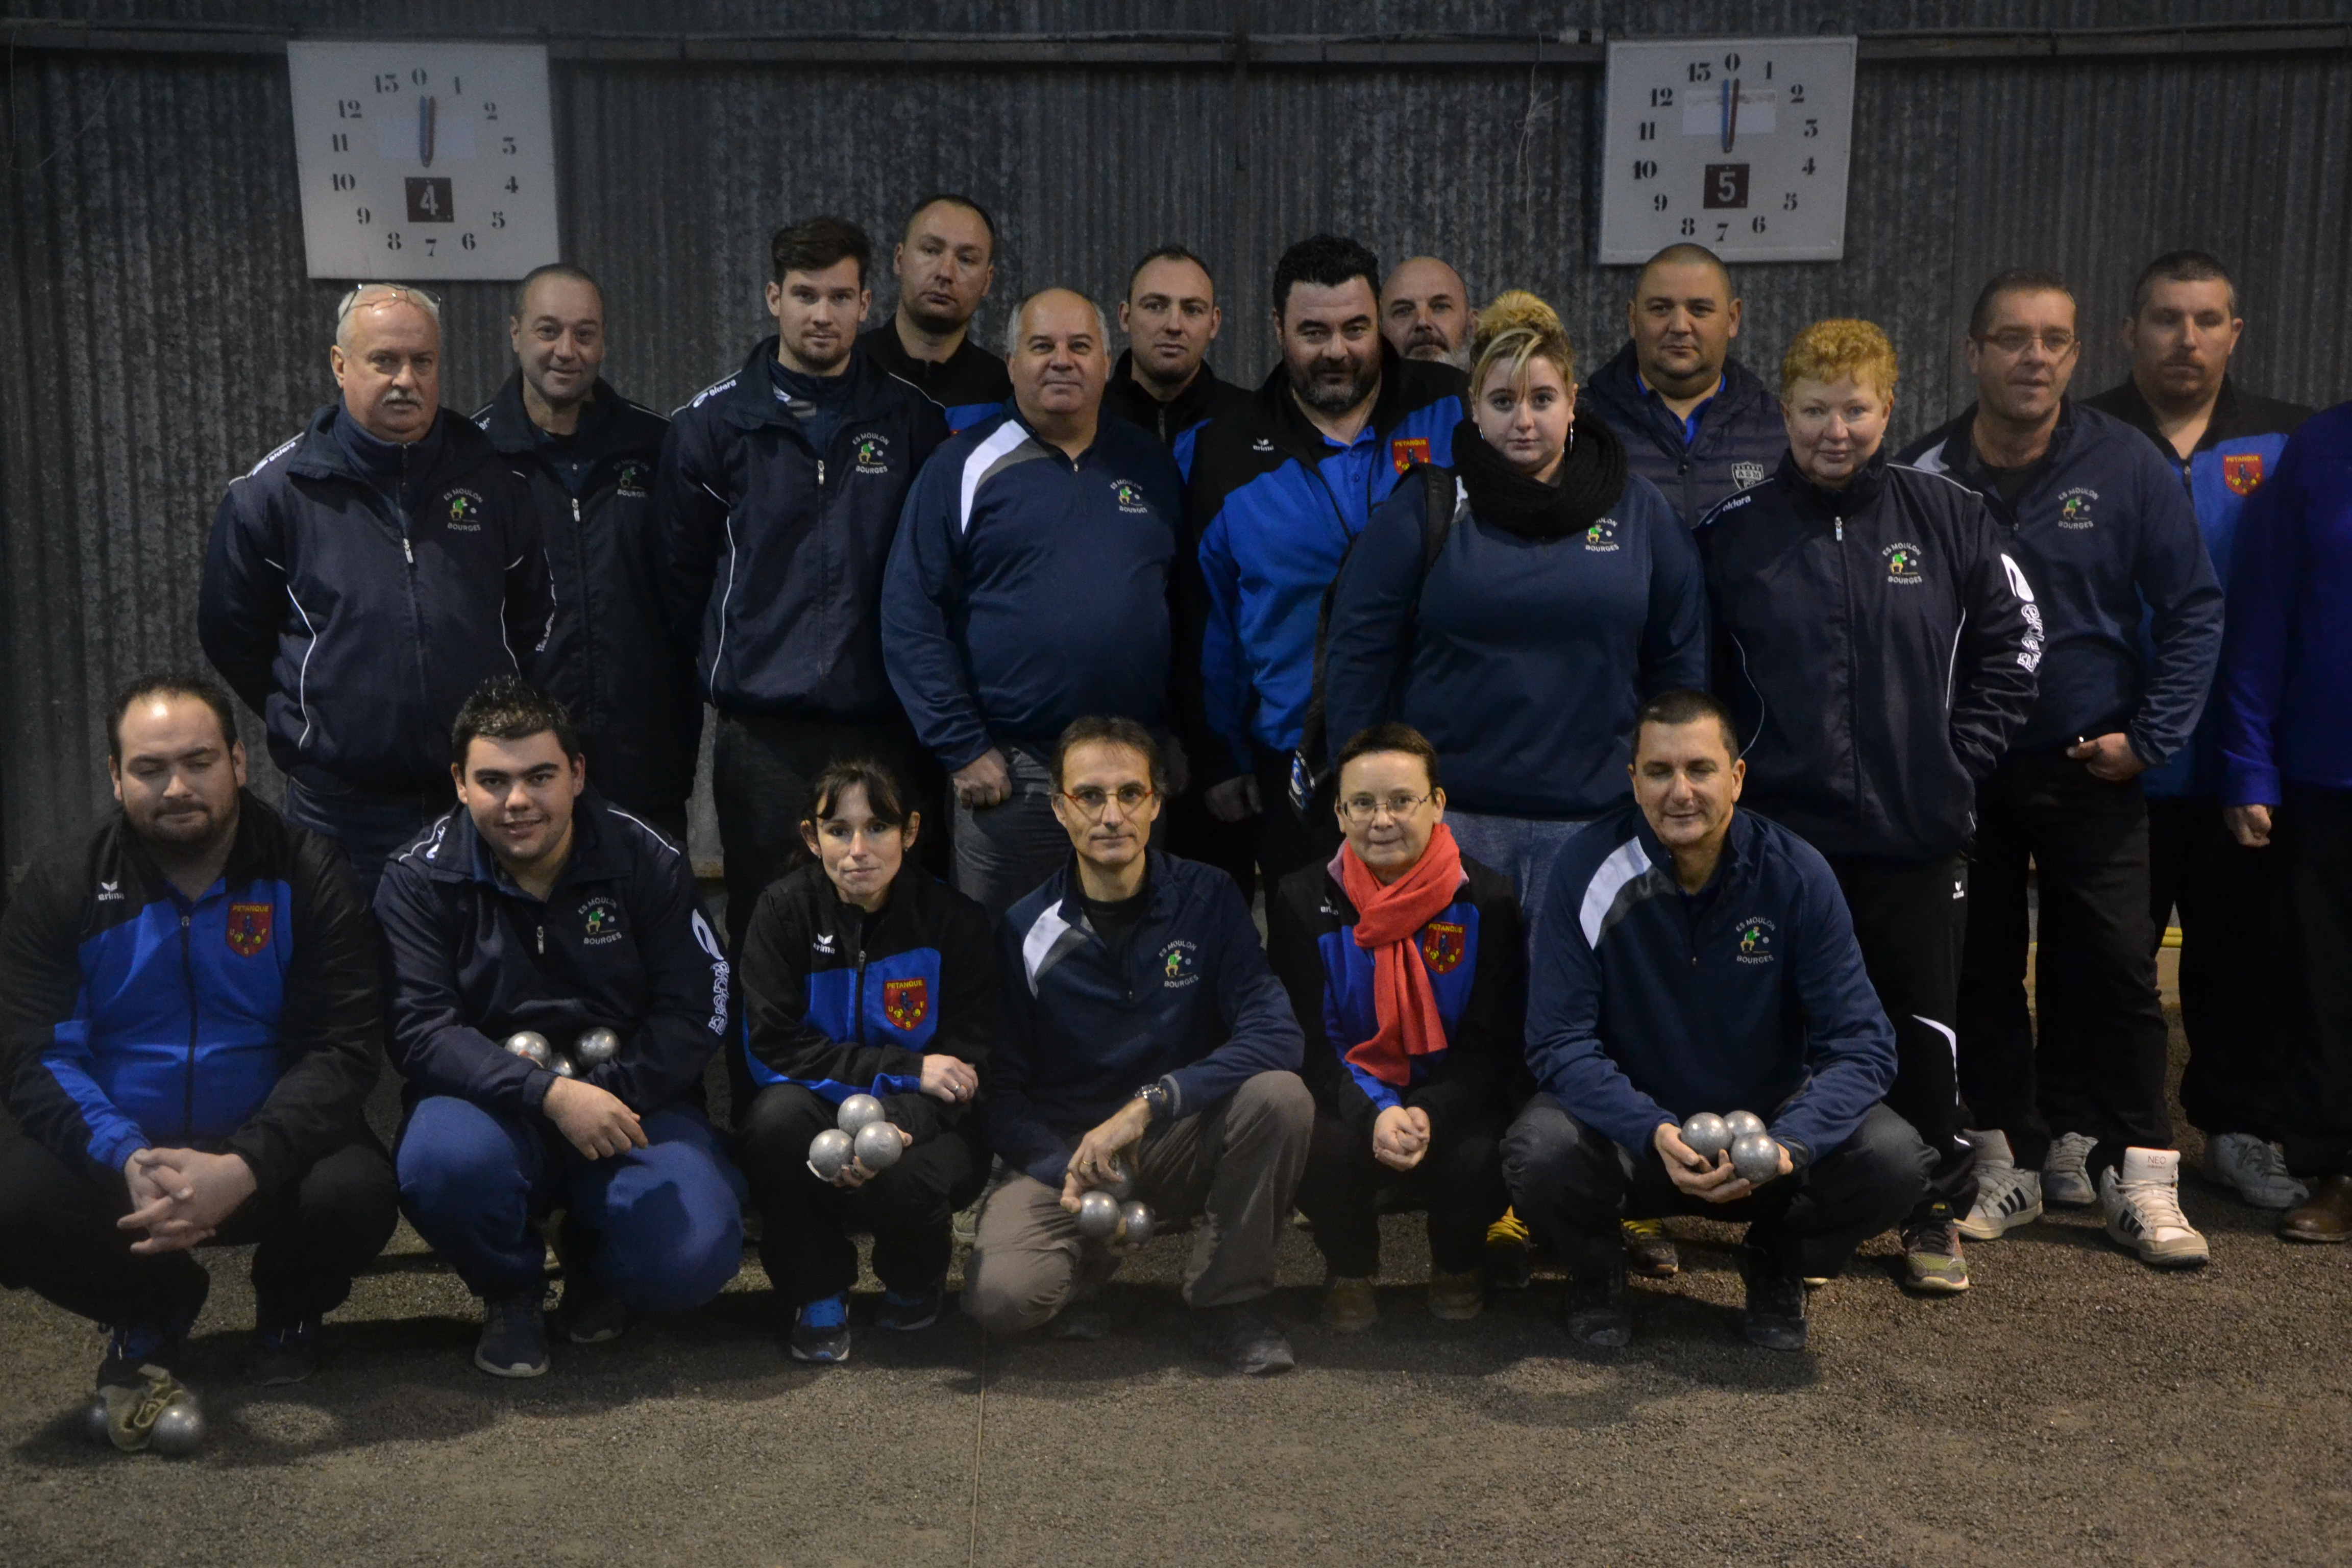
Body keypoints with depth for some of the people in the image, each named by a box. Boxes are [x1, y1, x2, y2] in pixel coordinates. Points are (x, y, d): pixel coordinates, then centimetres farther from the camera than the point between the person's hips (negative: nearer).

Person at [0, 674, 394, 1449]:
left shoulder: (308, 877, -6)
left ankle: (289, 1311, 9)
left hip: (267, 1151, -1)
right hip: (115, 1152, 2)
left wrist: (244, 1167, -31)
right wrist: (128, 1162, -29)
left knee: (355, 1193, -32)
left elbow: (344, 1049, -13)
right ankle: (153, 1311, 8)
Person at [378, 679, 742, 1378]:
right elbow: (421, 1033, -15)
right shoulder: (420, 880, -5)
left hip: (628, 1101, 1)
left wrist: (610, 1095, -20)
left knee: (693, 1258, -25)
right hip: (491, 1103, -1)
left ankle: (591, 1259, 15)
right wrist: (551, 1094, -30)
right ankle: (510, 1292, 0)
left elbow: (695, 1011, -4)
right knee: (444, 1164, -37)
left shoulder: (647, 862, -2)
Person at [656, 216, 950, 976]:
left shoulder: (911, 419, 6)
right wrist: (732, 662, 9)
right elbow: (680, 571, 9)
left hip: (885, 721, 1)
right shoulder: (712, 423, 4)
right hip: (763, 728, -1)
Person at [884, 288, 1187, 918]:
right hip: (1010, 772, -3)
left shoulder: (1152, 466, 11)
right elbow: (911, 618, -5)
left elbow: (1189, 608, 13)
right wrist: (962, 750, -10)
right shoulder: (966, 466, 0)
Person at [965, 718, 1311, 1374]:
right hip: (1063, 1151, -1)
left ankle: (1227, 1296, -7)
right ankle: (1088, 1262, 9)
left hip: (1183, 1147, 1)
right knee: (1001, 1296, -28)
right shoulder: (1025, 932, -5)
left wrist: (1148, 1105, -28)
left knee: (1281, 1096, -30)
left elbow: (1275, 1035, -18)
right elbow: (1000, 1092, -4)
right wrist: (1068, 1171, -23)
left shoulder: (1208, 900, -6)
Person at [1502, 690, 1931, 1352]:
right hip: (1628, 1122, -1)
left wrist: (1788, 1145, -33)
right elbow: (1560, 1042, -18)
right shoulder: (1589, 870, -15)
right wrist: (1654, 1135, -35)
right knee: (1540, 1153, -33)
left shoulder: (1795, 874, -12)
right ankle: (1597, 1271, 4)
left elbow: (1860, 1044, -14)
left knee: (1895, 1160, -25)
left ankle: (1777, 1266, 9)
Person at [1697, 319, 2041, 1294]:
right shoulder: (1735, 533, 1)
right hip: (1784, 831, 0)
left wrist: (1961, 757, 0)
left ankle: (1937, 1213, 25)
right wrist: (1734, 769, 2)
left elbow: (2012, 644, 7)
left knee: (1925, 1029, 8)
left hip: (1919, 836, 0)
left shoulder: (1949, 519, 2)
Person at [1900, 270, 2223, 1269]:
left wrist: (2151, 738, -6)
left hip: (2091, 773, -1)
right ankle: (2010, 1161, 21)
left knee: (2116, 970, 0)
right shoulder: (1924, 477, -3)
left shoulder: (2128, 467, -4)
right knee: (1983, 971, 8)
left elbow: (2194, 609, -1)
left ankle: (2139, 1176, 10)